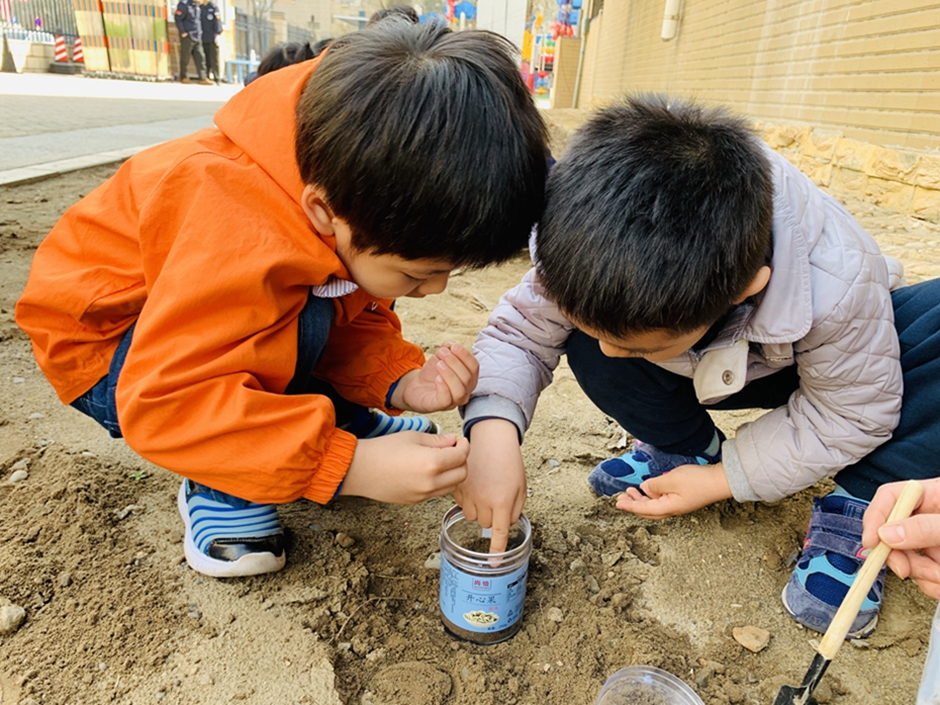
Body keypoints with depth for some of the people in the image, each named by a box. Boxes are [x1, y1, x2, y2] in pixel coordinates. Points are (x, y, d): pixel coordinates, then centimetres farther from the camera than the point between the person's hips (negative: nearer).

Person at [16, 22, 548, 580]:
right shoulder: (238, 240, -41)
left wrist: (401, 383, -25)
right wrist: (350, 466, -43)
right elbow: (163, 402, -40)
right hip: (110, 357, -7)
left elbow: (356, 322, -5)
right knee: (296, 323, -32)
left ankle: (349, 421, 16)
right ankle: (218, 489, -13)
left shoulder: (356, 201, -16)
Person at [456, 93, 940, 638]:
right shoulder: (590, 252, -35)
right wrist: (493, 428, -44)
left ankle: (860, 499, -9)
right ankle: (688, 448, 0)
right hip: (711, 372, 2)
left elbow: (848, 415, -24)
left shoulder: (841, 289, -40)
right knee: (586, 345, -27)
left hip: (824, 365, -1)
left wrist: (723, 481, -24)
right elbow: (522, 331, -26)